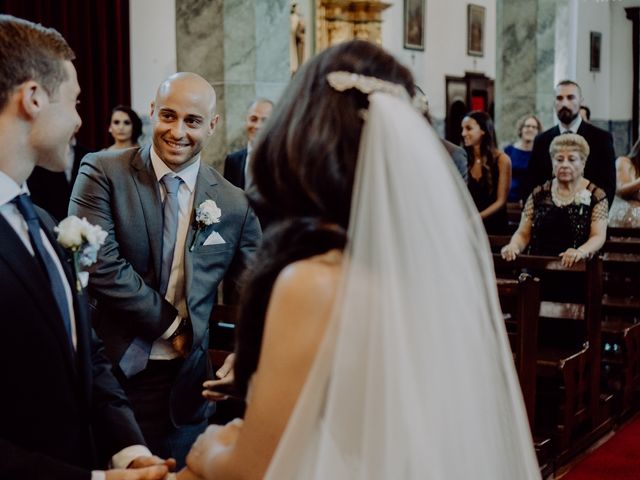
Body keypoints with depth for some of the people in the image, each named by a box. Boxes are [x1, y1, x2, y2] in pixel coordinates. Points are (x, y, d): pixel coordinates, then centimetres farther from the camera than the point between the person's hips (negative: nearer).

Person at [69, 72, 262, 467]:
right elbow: (100, 265, -16)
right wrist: (172, 324, -11)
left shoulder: (234, 204, 2)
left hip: (183, 385, 2)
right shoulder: (104, 172, -6)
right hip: (107, 370, -2)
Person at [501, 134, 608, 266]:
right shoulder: (538, 194, 12)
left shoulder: (596, 196, 4)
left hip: (576, 269, -1)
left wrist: (580, 252, -25)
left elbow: (598, 236, -4)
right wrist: (513, 246, -12)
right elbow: (523, 234, 11)